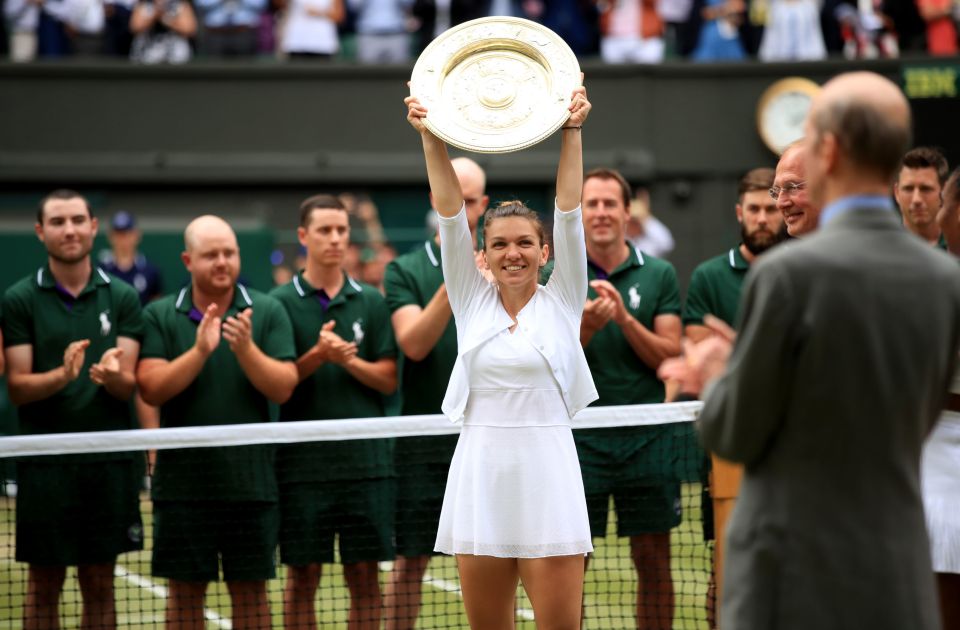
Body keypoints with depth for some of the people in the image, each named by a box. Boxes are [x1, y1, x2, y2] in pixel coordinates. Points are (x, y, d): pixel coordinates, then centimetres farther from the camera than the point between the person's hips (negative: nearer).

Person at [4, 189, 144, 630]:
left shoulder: (122, 298, 5)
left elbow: (129, 385, -1)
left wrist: (112, 375, -24)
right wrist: (62, 375, -24)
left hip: (110, 460, 2)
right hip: (45, 461, -2)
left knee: (99, 585, 8)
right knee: (44, 585, 4)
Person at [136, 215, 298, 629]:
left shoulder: (267, 312, 2)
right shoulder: (158, 316, 2)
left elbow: (283, 388, -6)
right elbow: (151, 389, -9)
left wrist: (246, 349, -21)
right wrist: (200, 350, -21)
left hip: (250, 481, 0)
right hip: (183, 481, 0)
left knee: (250, 591, 6)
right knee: (185, 592, 5)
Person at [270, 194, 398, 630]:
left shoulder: (371, 302, 7)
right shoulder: (281, 303, 1)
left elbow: (388, 379, 3)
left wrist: (348, 359, -13)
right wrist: (317, 356, -17)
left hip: (365, 459, 2)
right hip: (303, 461, -2)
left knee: (364, 574, 4)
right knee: (302, 575, 3)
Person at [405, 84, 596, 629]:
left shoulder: (561, 302, 5)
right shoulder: (473, 301, 9)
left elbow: (569, 211, -2)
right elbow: (451, 212, 3)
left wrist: (573, 131, -8)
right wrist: (432, 137, -5)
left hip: (547, 476, -2)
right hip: (479, 476, 2)